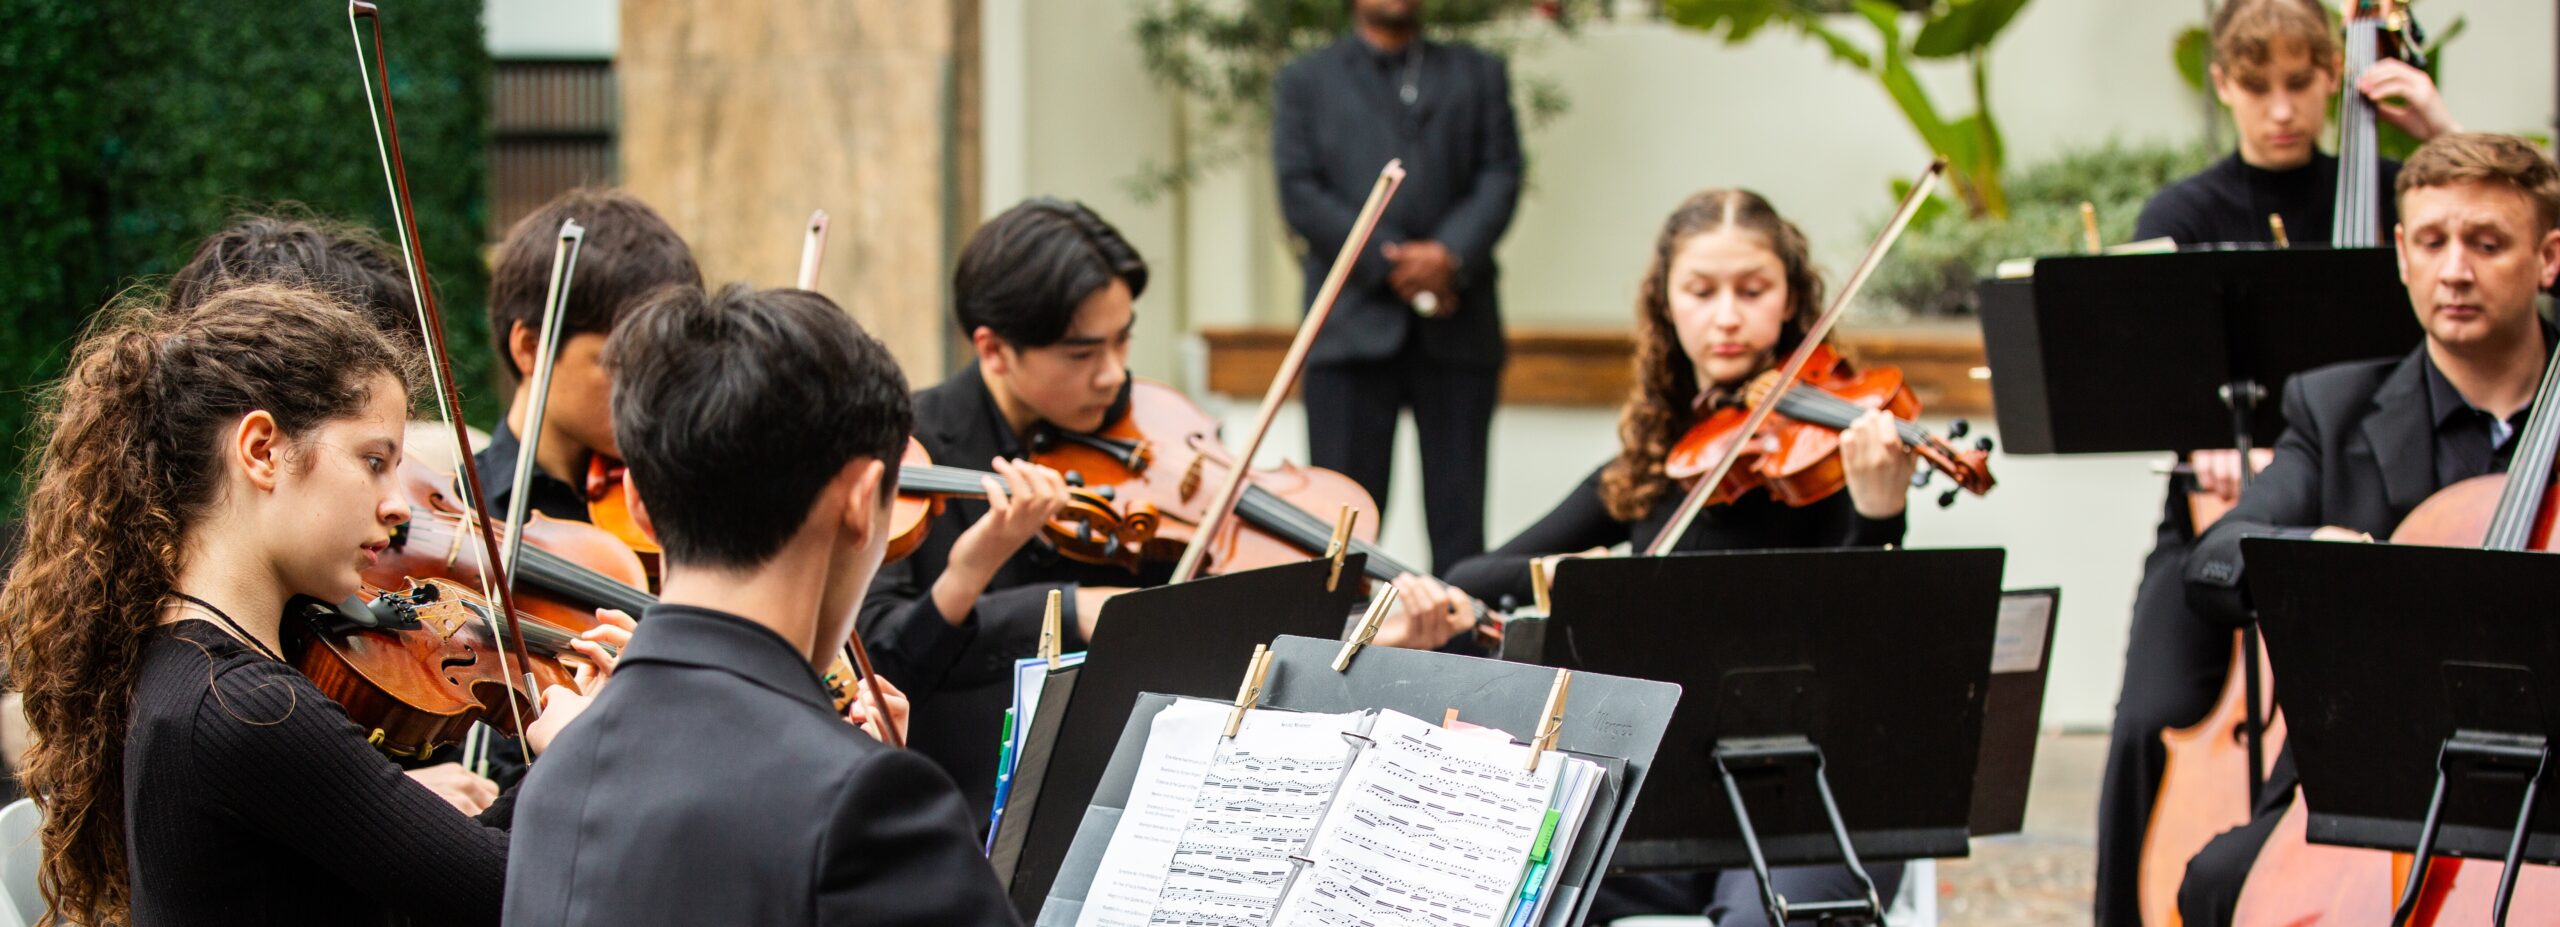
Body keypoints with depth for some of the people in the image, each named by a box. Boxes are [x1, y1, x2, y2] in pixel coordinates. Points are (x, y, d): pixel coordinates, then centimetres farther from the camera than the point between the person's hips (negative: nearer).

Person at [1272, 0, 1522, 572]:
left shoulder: (1479, 76, 18)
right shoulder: (1304, 83, 14)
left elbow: (1500, 177, 5)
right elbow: (1300, 195, 2)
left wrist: (1450, 254, -13)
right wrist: (1388, 264, -10)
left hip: (1457, 329, 1)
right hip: (1353, 327, -1)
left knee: (1459, 516, 0)